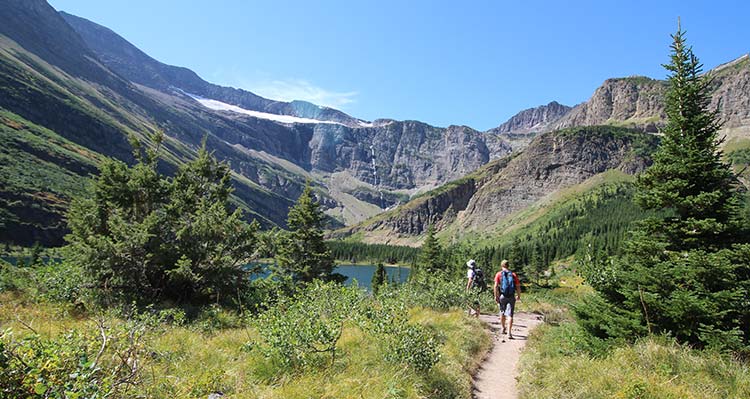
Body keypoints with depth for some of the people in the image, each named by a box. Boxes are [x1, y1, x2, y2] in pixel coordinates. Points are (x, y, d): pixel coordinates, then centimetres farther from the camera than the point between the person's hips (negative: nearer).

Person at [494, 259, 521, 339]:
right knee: (510, 315, -3)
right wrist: (519, 296, 16)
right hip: (511, 297, 0)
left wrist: (496, 296, -2)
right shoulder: (513, 275, 3)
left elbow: (495, 286, -9)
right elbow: (518, 287, 2)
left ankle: (503, 329, 35)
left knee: (502, 312, 21)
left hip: (502, 296, 0)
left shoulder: (499, 274, 0)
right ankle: (509, 333, -11)